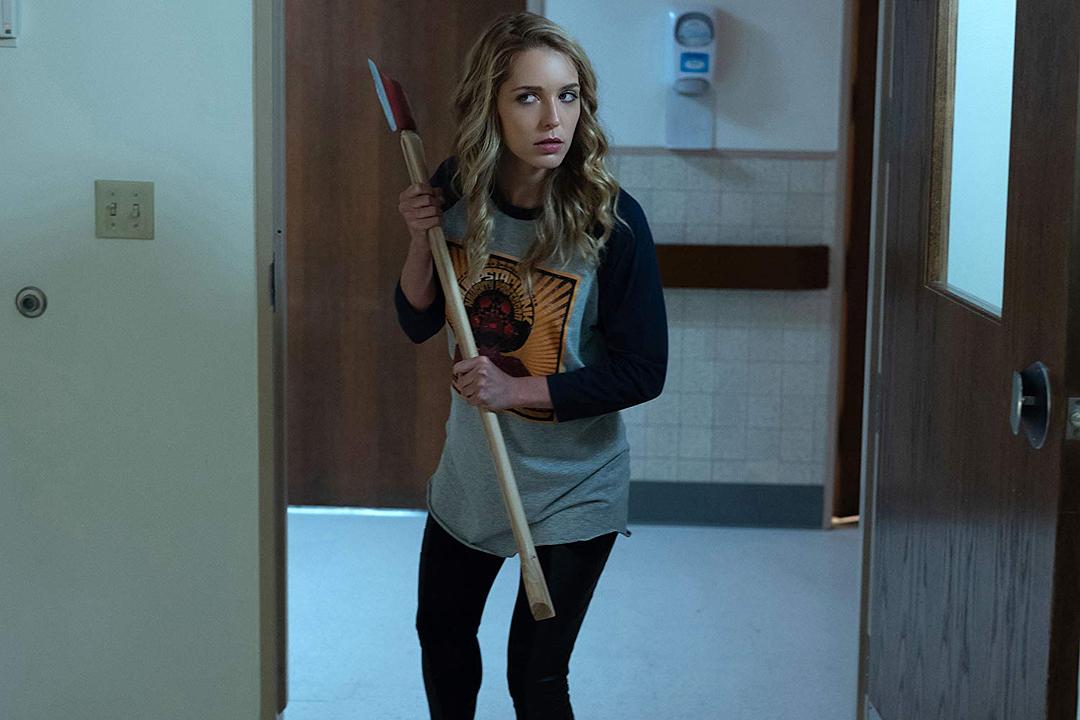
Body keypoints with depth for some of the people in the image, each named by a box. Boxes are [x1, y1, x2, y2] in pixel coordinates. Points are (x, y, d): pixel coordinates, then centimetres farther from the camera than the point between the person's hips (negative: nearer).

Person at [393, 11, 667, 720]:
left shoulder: (612, 219, -22)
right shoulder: (457, 193, -10)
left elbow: (642, 371, -19)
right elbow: (419, 323, 0)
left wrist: (517, 390, -25)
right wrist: (423, 237, -17)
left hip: (572, 485, -5)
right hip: (470, 469, 5)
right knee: (442, 633, 24)